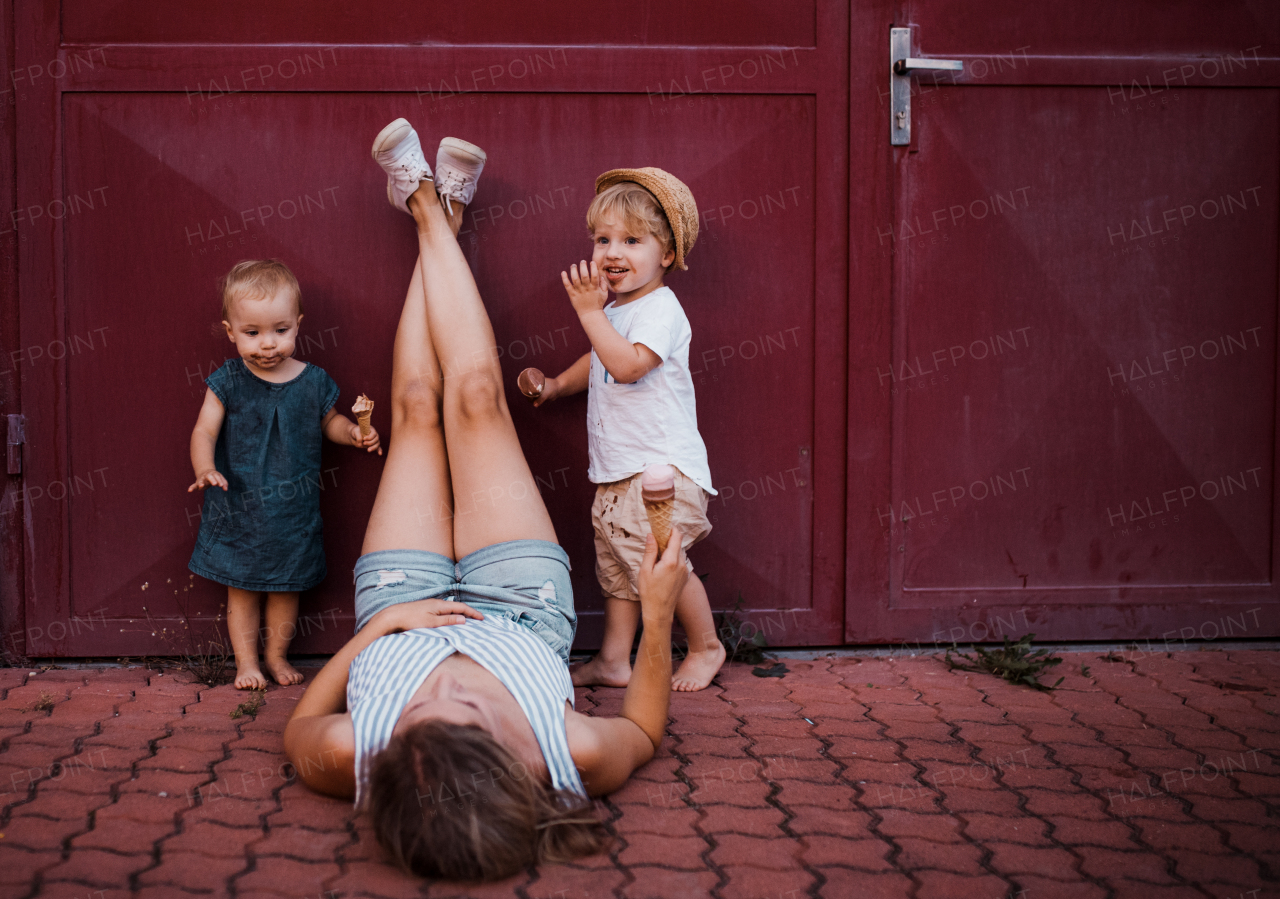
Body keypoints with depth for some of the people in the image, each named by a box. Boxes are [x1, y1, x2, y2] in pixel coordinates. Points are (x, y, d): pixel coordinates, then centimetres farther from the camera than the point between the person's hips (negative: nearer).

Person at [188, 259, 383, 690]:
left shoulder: (314, 381, -3)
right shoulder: (227, 382, -9)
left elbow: (329, 421, 14)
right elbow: (205, 431, -10)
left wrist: (354, 433, -6)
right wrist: (206, 470, -28)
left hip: (294, 509, 2)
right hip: (238, 506, -1)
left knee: (286, 586, 14)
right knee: (242, 588, 9)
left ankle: (276, 654, 32)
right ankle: (246, 660, 23)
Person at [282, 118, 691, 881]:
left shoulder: (354, 761, -46)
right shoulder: (572, 757, -46)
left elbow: (301, 727, -20)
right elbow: (644, 729, -20)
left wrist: (380, 623, -29)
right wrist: (659, 614, -26)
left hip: (398, 617, 0)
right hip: (524, 617, 0)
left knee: (418, 407, 9)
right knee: (475, 398, 4)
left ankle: (428, 212, 38)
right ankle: (441, 219, 35)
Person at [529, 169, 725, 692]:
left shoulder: (660, 309, -14)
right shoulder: (614, 309, 15)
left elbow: (627, 364, -30)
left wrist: (590, 311, -27)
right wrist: (558, 385, 31)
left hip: (662, 467, -9)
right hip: (616, 471, 10)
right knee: (616, 566, 11)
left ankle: (706, 647, 10)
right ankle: (613, 660, 19)